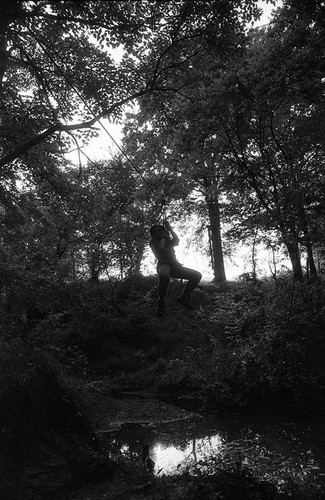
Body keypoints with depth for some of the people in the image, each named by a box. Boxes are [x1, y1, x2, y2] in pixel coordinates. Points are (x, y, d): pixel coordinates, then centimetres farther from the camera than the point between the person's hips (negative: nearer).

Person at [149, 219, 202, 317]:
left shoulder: (168, 240, 20)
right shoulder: (153, 241, 7)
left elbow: (177, 241, -2)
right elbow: (161, 247, -15)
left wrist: (170, 229, -2)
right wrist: (163, 236, 0)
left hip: (174, 266, 6)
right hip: (163, 265, -6)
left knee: (197, 275, -5)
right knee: (164, 271, -45)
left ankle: (183, 297, -1)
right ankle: (161, 303, -38)